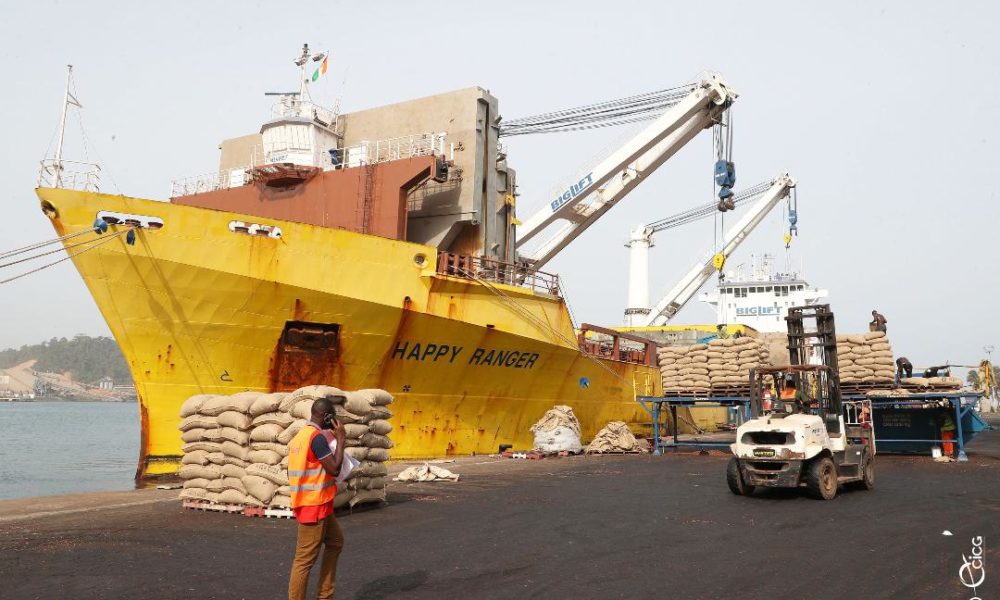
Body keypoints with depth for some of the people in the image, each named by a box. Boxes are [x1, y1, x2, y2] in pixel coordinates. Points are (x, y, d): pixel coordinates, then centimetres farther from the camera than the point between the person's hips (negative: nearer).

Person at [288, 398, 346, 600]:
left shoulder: (301, 435, 11)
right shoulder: (317, 437, -19)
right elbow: (335, 468, -19)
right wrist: (340, 438, -12)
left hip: (318, 504, 10)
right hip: (314, 506, -10)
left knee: (336, 542, 22)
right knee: (305, 559, -4)